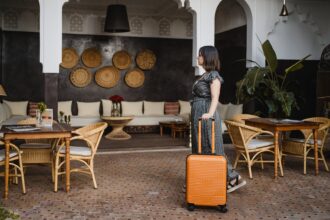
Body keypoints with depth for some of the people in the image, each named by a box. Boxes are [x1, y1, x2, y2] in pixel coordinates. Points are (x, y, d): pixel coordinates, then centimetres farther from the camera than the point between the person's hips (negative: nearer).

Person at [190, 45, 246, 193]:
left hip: (205, 115, -9)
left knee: (211, 150, -6)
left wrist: (210, 113, -33)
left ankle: (234, 178, 2)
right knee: (201, 149, 12)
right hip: (198, 115, 9)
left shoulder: (213, 75, -10)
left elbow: (215, 98, -19)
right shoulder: (205, 75, 17)